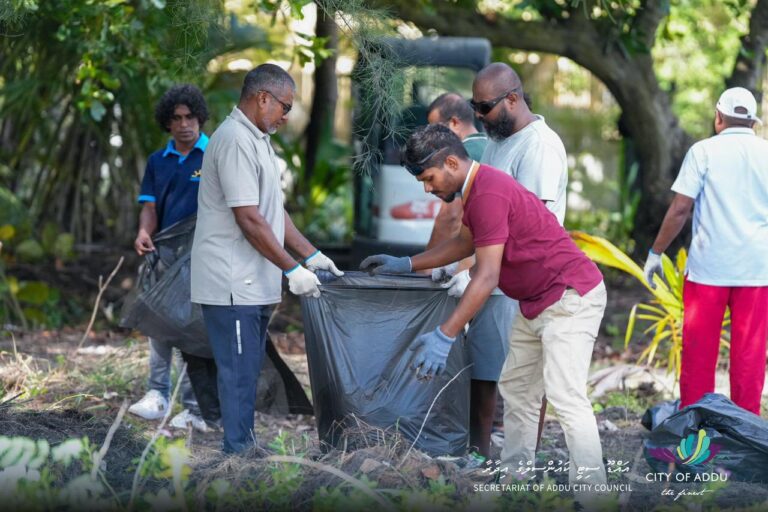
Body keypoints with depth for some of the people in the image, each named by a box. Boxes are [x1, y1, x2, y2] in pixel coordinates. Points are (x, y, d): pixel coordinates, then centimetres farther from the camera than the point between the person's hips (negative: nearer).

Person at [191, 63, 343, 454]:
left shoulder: (257, 140, 16)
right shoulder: (236, 141, -16)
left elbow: (273, 210, 20)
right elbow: (249, 220, -20)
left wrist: (312, 255, 14)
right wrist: (293, 270, -16)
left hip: (252, 285, 10)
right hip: (232, 286, -10)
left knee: (246, 374, 13)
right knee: (239, 376, -7)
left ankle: (245, 448, 19)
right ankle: (239, 451, -3)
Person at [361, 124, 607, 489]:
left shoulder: (488, 194, -22)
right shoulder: (477, 188, 10)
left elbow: (486, 277, -25)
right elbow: (465, 243, 29)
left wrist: (444, 336, -26)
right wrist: (406, 265, 26)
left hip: (569, 298, -11)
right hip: (537, 302, 11)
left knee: (565, 398, -17)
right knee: (519, 397, 11)